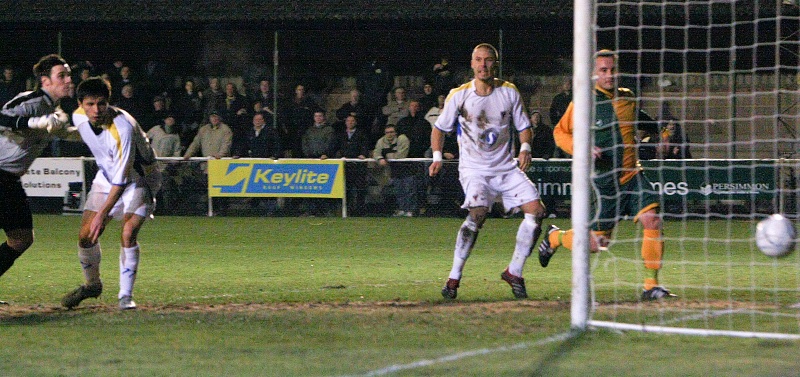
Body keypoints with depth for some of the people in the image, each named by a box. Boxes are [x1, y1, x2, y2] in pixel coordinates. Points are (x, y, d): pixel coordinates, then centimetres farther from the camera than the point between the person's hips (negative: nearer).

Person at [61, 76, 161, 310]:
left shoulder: (123, 128, -36)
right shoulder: (79, 117, -15)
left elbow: (122, 179, -34)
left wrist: (103, 214, -35)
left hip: (137, 177, -6)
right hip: (107, 175, 6)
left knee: (128, 234, -24)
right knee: (85, 236, -2)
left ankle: (126, 295, -12)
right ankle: (91, 284, 23)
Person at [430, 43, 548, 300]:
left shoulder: (509, 92, 1)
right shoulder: (459, 96, -4)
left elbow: (523, 126, 11)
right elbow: (439, 128, 10)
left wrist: (525, 147, -8)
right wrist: (437, 156, -3)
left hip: (506, 168, 4)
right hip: (473, 169, -4)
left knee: (536, 211, -10)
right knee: (478, 213, -28)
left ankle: (514, 273, 5)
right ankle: (453, 279, -19)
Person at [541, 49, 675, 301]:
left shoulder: (628, 98, 9)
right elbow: (560, 133, 0)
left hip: (632, 174, 5)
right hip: (604, 181, -5)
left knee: (652, 221, -16)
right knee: (596, 244, -1)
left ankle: (651, 285, -9)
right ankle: (555, 237, 30)